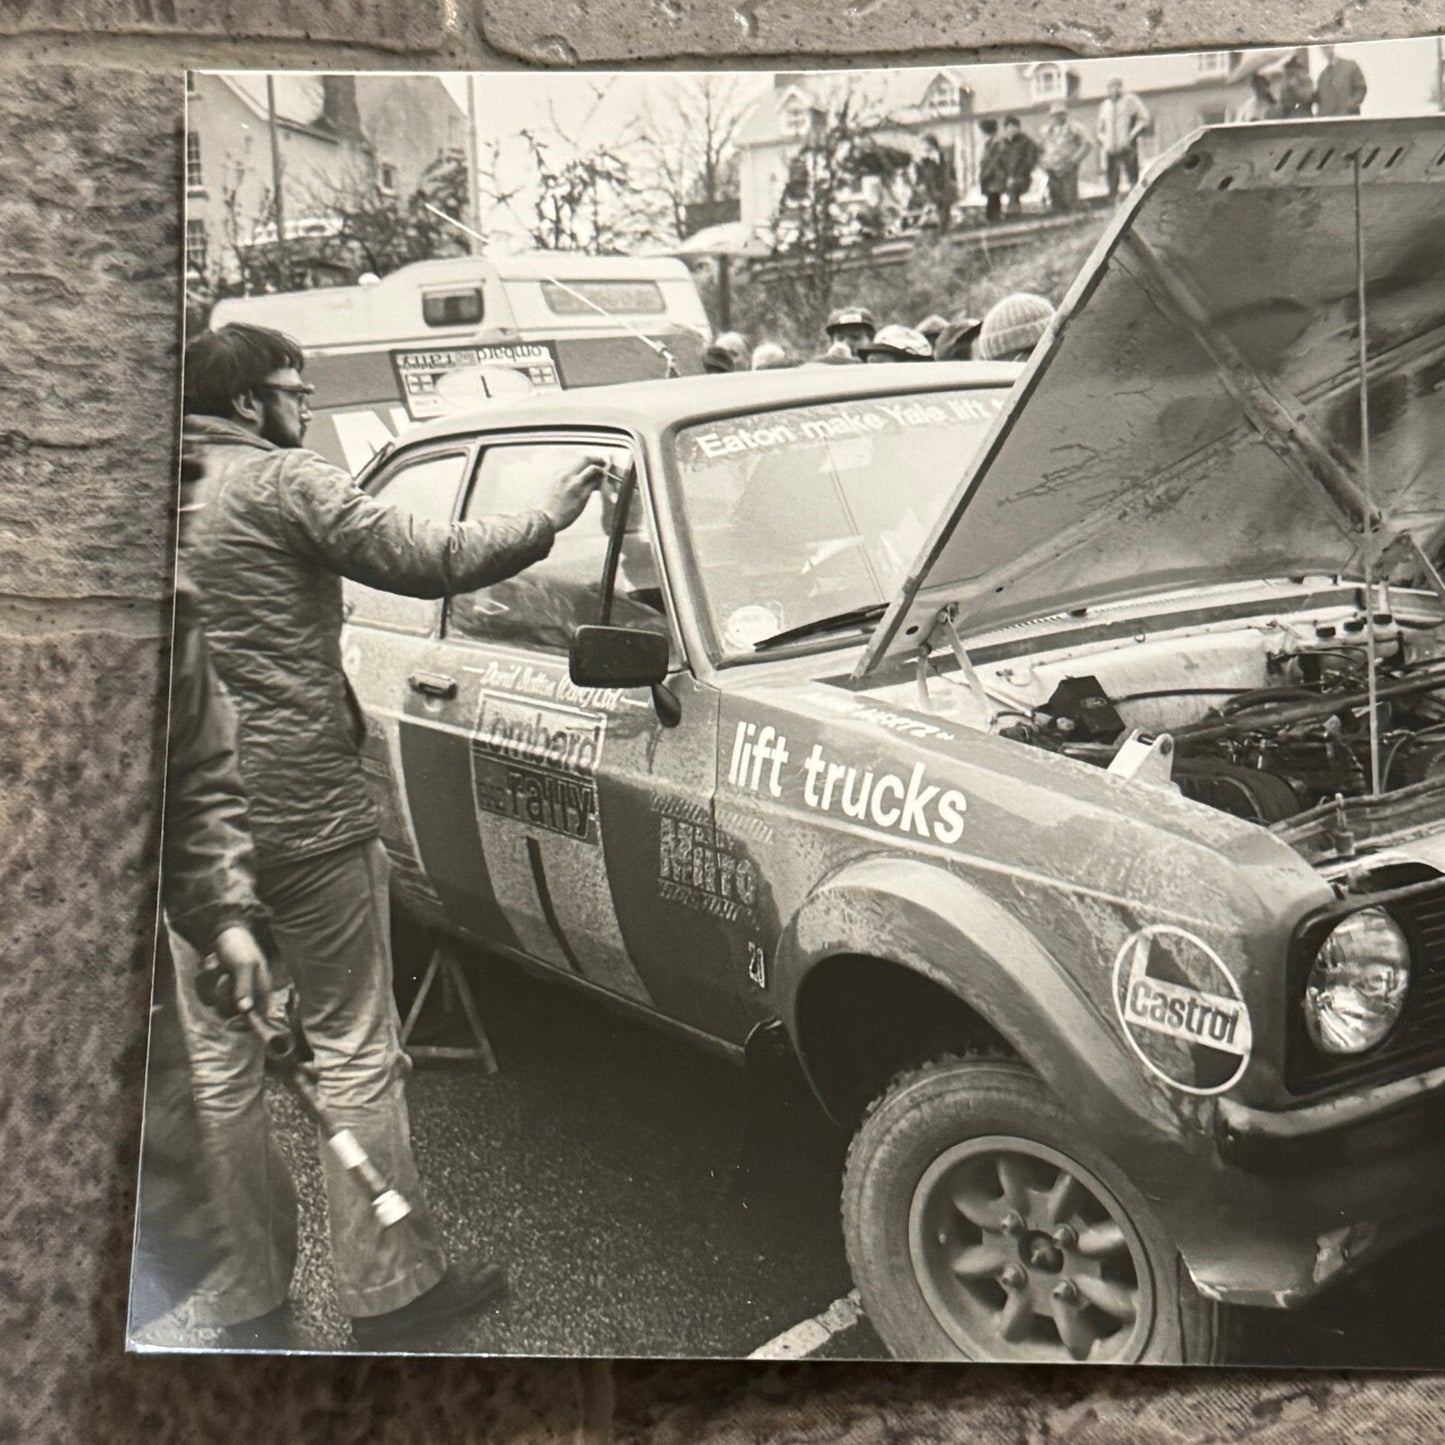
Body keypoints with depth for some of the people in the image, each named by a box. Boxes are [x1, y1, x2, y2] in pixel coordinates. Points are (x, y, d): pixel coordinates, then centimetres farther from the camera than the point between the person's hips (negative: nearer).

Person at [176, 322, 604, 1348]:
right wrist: (550, 519, -1)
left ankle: (249, 1279, 25)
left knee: (219, 1060, 14)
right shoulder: (280, 483, -9)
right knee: (354, 1050, 4)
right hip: (303, 812, -6)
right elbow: (427, 560, -12)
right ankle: (390, 1283, 12)